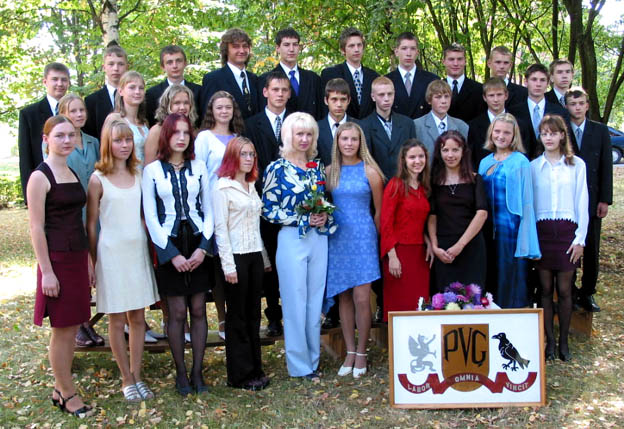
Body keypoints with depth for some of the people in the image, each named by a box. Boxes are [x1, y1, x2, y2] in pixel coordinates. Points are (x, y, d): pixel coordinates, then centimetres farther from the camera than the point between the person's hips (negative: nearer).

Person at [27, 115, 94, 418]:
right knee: (61, 329, 2)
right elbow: (36, 228, -13)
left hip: (78, 258, 7)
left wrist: (88, 261, 15)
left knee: (72, 327, 12)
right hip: (56, 259, -7)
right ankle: (66, 393, 14)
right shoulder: (40, 177, -10)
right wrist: (46, 272, -16)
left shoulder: (73, 174, 12)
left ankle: (62, 388, 24)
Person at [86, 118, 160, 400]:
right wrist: (93, 261, -2)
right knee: (117, 320, 5)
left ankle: (137, 376, 20)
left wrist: (151, 248, 6)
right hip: (111, 253, -4)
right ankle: (127, 380, 17)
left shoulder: (139, 175, 7)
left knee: (138, 317, 9)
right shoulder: (98, 179, -6)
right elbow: (91, 224, -2)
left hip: (138, 251, 4)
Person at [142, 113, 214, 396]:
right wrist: (172, 254, -9)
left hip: (198, 244, 2)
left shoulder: (198, 167, 6)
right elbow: (150, 216, -2)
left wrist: (203, 247, -6)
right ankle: (181, 373, 14)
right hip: (169, 246, -2)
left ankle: (197, 371, 14)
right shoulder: (152, 170, 0)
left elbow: (208, 210, 7)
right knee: (177, 312, 1)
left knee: (198, 310, 4)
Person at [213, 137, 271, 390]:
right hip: (236, 256, -7)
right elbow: (220, 228, -11)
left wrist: (265, 258, 14)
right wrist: (228, 265, -16)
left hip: (255, 255, 7)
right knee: (237, 316, 2)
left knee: (253, 314, 11)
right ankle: (240, 374, 11)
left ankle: (255, 370, 20)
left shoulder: (251, 186, 14)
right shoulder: (223, 187, -7)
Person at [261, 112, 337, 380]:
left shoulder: (317, 167, 10)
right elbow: (268, 209, -6)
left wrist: (324, 218, -3)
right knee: (295, 303, 2)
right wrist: (302, 219, -14)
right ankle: (299, 365, 14)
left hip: (318, 239, 5)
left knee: (315, 301, 10)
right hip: (292, 240, -5)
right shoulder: (277, 168, -4)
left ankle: (313, 360, 22)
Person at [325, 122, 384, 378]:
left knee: (361, 298, -6)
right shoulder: (330, 171, 6)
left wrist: (375, 239, 6)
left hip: (363, 237, -3)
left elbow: (379, 211, 3)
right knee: (344, 298, 7)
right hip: (337, 239, 3)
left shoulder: (370, 172, -3)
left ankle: (361, 353, 9)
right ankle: (350, 352, 17)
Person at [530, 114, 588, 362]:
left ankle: (564, 341, 14)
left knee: (564, 290, 1)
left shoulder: (577, 165, 4)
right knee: (545, 289, 4)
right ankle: (550, 340, 14)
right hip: (541, 231, 1)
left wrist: (580, 239, -2)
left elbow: (582, 203, 3)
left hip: (567, 230, -1)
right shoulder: (533, 166, 6)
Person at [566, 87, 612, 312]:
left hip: (592, 199, 2)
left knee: (591, 249, 7)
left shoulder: (600, 131, 6)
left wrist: (605, 199, -2)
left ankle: (587, 294, 17)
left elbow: (606, 167, 4)